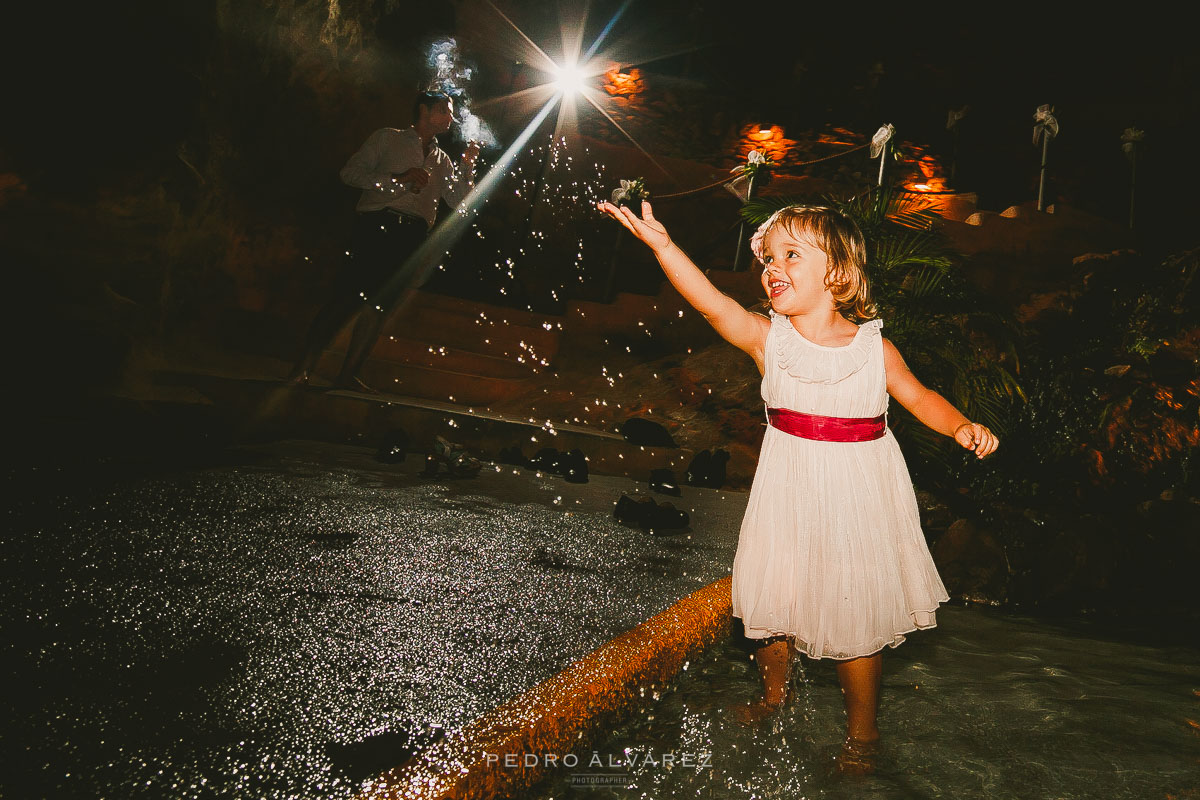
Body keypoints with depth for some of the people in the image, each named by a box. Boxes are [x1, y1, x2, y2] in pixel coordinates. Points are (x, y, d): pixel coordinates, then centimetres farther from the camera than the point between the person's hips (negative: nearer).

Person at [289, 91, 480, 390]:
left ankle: (347, 375, -2)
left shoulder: (441, 160, 27)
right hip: (378, 224, -4)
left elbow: (458, 200, 17)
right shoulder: (388, 138, 13)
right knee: (349, 296, -14)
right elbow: (350, 173, 2)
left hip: (413, 235, 5)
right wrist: (399, 179, -6)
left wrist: (467, 166, 6)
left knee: (380, 305, -4)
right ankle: (303, 366, -10)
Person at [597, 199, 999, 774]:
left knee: (856, 620, 6)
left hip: (857, 499, -1)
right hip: (789, 496, 1)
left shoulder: (874, 347, -4)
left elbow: (919, 397, 10)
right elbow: (710, 301, -22)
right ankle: (774, 693, 41)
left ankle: (861, 734, 30)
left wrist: (961, 427, -8)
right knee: (772, 602, 10)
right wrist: (661, 245, -33)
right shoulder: (766, 338, -7)